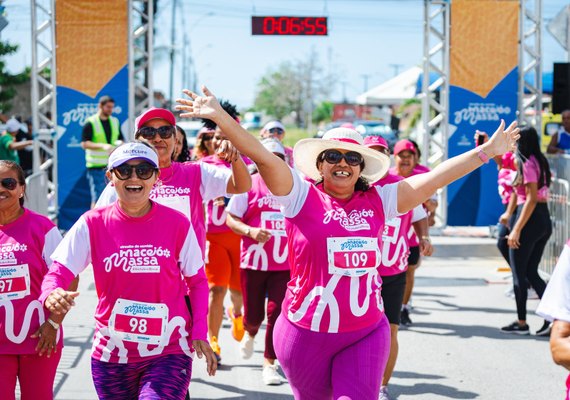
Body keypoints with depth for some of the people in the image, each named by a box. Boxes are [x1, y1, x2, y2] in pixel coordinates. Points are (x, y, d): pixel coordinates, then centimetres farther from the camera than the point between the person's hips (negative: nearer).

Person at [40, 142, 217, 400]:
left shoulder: (177, 223, -4)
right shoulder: (93, 224, -4)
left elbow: (197, 282, 6)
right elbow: (58, 273, -9)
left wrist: (199, 332, -5)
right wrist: (52, 294, -32)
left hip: (169, 352, -2)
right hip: (112, 353, 2)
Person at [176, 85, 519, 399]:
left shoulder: (377, 201, 4)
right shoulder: (302, 197, -4)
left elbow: (436, 177, 4)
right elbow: (263, 156, -15)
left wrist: (487, 152, 4)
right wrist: (220, 117, -26)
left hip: (366, 333, 2)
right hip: (307, 333, -1)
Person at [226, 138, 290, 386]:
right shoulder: (249, 184, -2)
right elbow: (230, 218, -2)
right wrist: (250, 231, -19)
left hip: (285, 263, 1)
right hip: (254, 261, -1)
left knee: (277, 314, -6)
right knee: (253, 314, 7)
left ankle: (269, 364, 6)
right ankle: (249, 333, 44)